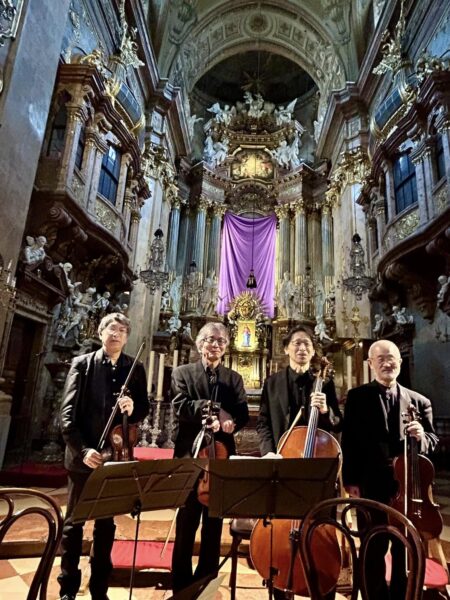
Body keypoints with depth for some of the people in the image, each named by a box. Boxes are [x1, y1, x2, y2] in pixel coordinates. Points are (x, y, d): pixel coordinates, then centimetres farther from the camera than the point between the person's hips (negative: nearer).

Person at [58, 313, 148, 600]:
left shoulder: (135, 369, 3)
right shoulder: (82, 363, -3)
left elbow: (144, 409, 5)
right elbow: (67, 412, -8)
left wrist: (133, 408, -18)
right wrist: (82, 449, -18)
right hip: (83, 455, -1)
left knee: (106, 524, 14)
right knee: (74, 522, 12)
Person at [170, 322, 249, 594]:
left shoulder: (234, 378, 10)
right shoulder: (182, 372, 4)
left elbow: (243, 414, -1)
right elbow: (181, 406, -12)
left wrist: (227, 424, -22)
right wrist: (214, 408, -21)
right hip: (190, 456, -2)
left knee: (214, 523, 12)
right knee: (187, 522, 8)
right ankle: (181, 583, 25)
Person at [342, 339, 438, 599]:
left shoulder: (419, 401, 6)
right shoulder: (357, 397, -2)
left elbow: (433, 441, 6)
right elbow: (350, 441, -6)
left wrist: (422, 436, -17)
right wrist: (351, 480, -10)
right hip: (372, 487, -2)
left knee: (406, 551, 17)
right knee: (373, 551, 14)